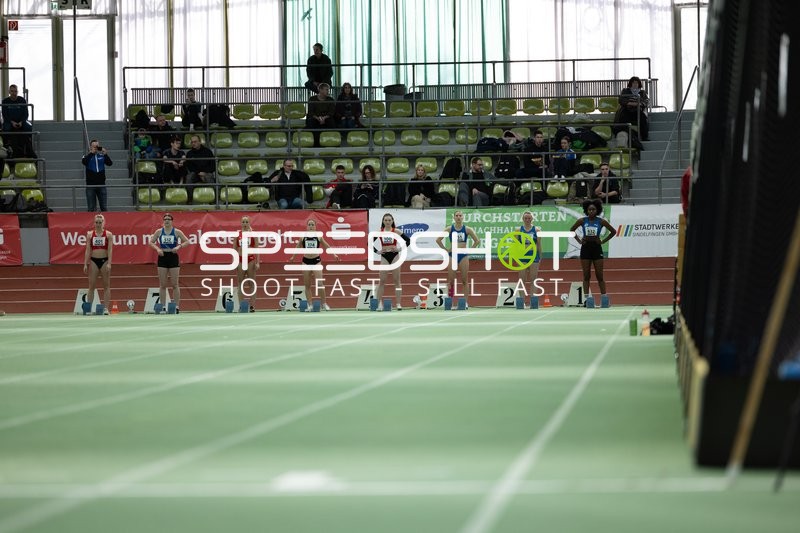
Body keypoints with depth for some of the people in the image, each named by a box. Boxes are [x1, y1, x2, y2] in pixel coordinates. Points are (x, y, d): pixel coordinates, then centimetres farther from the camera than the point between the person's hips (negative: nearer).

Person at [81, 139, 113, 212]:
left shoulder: (102, 156, 7)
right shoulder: (88, 156, 2)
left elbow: (110, 163, -6)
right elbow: (84, 162, -18)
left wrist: (105, 154, -18)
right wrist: (91, 153, -22)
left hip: (101, 184, 2)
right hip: (90, 185, -1)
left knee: (104, 207, 4)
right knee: (91, 208, 2)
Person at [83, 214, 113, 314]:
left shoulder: (108, 234, 1)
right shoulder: (90, 234, 6)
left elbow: (110, 249, -5)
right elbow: (88, 250, 4)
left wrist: (109, 263, -14)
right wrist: (85, 264, -3)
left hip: (104, 260, -1)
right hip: (93, 261, 1)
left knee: (106, 285, 0)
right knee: (91, 285, 1)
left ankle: (106, 308, 1)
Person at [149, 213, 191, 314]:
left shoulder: (177, 232, 0)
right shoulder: (159, 232, 4)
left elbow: (187, 242, 0)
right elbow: (151, 242, 8)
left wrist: (179, 246, -16)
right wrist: (157, 248, -9)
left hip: (173, 257, -1)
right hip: (162, 257, 1)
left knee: (175, 284, -1)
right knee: (162, 285, 3)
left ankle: (177, 306, 3)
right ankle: (162, 306, 7)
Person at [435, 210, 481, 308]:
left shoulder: (467, 229, 1)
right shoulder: (449, 229, 2)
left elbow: (477, 241, 5)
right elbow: (438, 240, 4)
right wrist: (446, 250, -2)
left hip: (463, 256, 0)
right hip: (452, 256, 0)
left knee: (465, 280, -1)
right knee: (451, 281, -1)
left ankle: (465, 302, 0)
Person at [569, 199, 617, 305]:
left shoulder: (601, 221, -3)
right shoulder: (582, 221, -1)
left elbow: (613, 231, 6)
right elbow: (571, 230, 13)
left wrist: (603, 241, -1)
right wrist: (579, 240, 3)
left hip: (596, 248, -1)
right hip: (585, 248, 1)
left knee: (599, 275, 0)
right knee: (586, 276, 3)